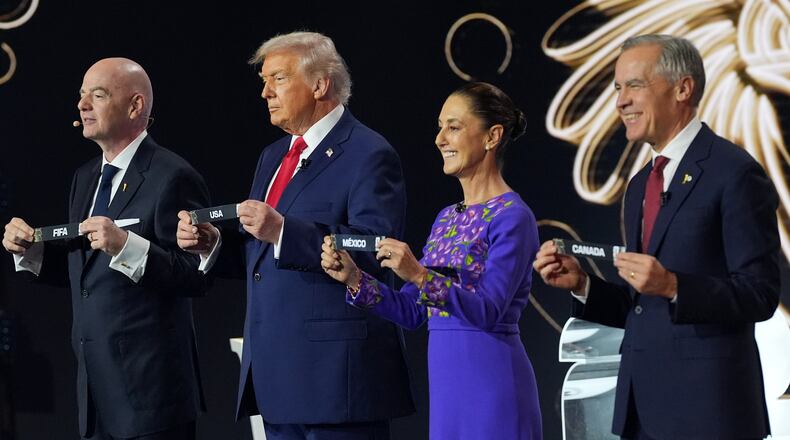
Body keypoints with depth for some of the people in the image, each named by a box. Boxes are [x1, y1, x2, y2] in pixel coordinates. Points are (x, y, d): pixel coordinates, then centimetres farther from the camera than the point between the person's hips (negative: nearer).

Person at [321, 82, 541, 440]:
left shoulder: (512, 216, -9)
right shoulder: (446, 218, 15)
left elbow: (489, 311, -19)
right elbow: (411, 312, 12)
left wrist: (419, 275, -29)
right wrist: (354, 278, -2)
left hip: (491, 382, -8)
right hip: (446, 381, 8)